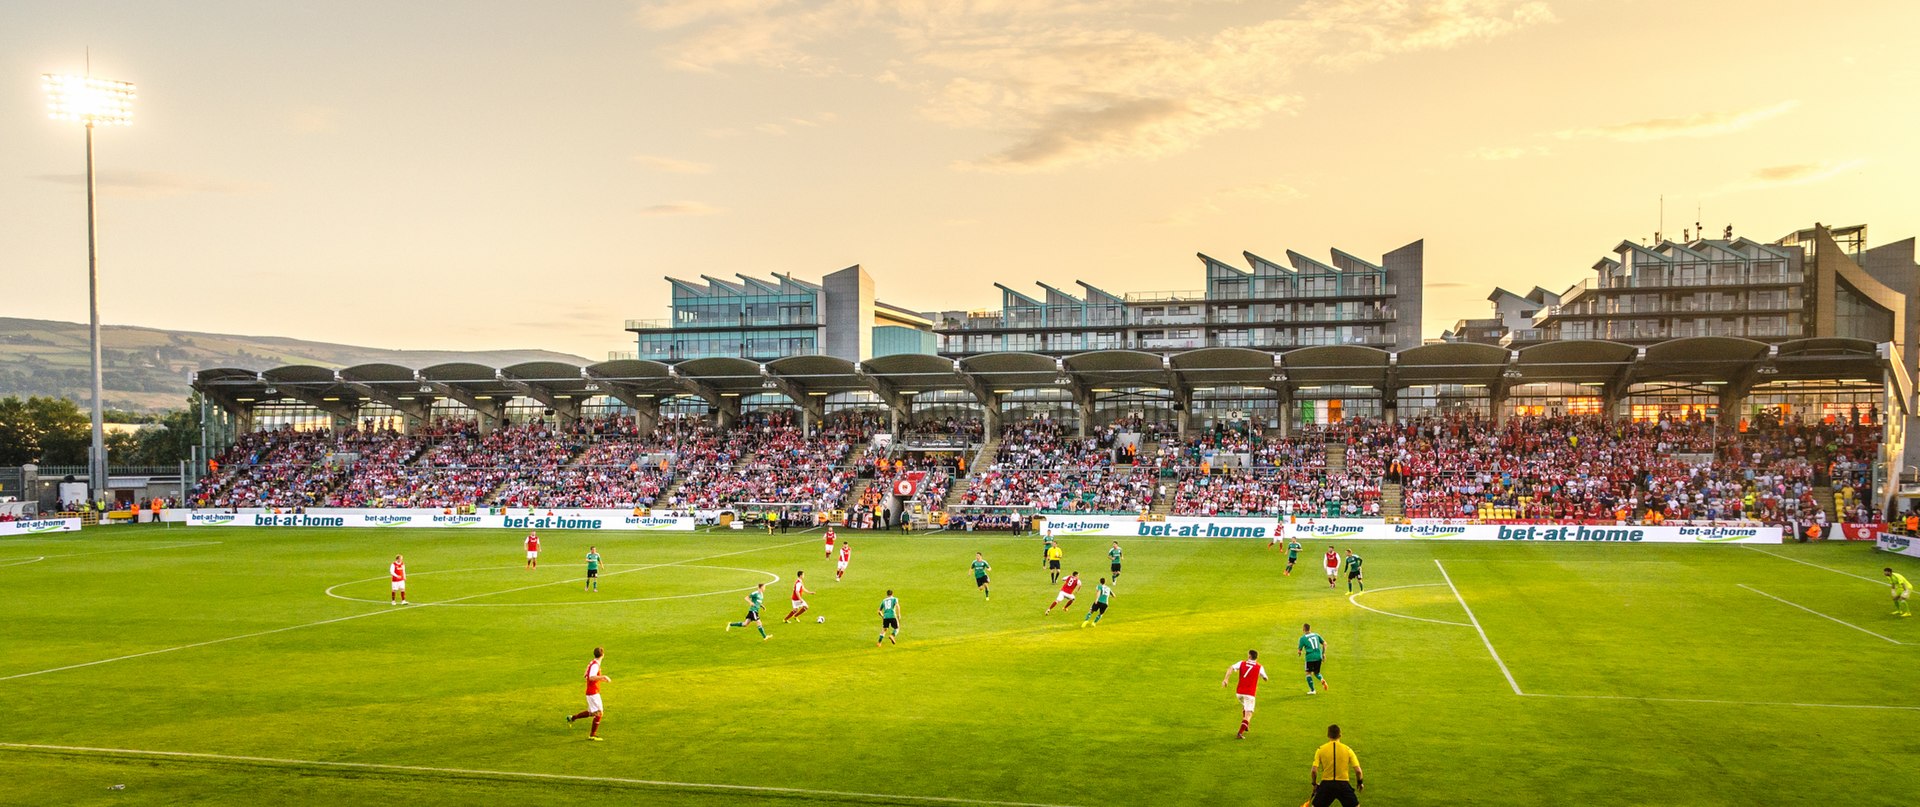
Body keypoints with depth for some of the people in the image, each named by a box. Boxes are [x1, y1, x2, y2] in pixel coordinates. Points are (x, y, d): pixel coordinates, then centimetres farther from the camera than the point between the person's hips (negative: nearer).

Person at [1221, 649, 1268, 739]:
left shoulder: (1242, 663, 5)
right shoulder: (1259, 667, 2)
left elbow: (1231, 668, -12)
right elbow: (1265, 679, 17)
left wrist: (1226, 679, -22)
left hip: (1239, 692, 3)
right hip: (1250, 694, -3)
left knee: (1244, 707, 33)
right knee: (1248, 714, -3)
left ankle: (1246, 725, 39)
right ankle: (1240, 733, -20)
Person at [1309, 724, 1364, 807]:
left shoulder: (1320, 750, -2)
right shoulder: (1347, 749, -1)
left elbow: (1314, 771, -8)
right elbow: (1357, 770, -4)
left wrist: (1314, 784, 9)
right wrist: (1360, 782, 15)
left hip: (1326, 784, 0)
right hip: (1343, 784, 0)